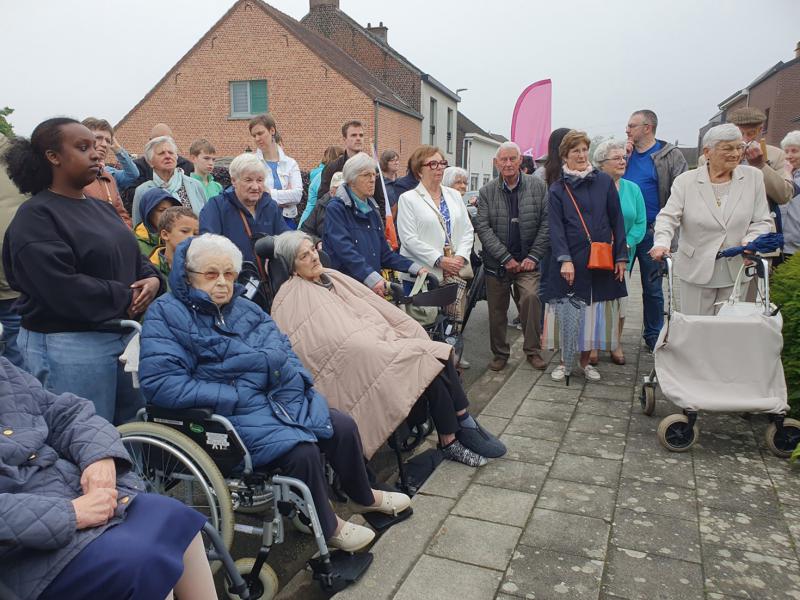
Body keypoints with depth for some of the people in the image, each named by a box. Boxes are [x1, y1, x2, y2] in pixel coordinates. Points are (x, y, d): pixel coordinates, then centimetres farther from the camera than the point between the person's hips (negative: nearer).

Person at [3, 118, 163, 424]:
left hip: (122, 335, 8)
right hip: (68, 345, -8)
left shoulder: (101, 208, 14)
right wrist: (126, 298, -15)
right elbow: (62, 288, -23)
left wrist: (152, 279, -6)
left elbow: (133, 256, 17)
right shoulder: (36, 216, -12)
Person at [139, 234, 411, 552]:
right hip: (229, 416, -7)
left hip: (277, 397, 7)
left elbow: (281, 351, 11)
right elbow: (160, 383, -20)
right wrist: (233, 396, -20)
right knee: (301, 450, -25)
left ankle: (363, 496, 28)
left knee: (344, 426, 0)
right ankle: (327, 526, 2)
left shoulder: (245, 308, 11)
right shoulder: (166, 314, -9)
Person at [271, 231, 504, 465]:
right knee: (430, 362, -19)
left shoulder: (331, 278, 14)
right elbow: (340, 343, -17)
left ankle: (465, 425, -6)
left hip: (377, 344, 7)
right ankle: (450, 442, -6)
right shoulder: (293, 298, -8)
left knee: (439, 353, -14)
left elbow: (372, 306, 12)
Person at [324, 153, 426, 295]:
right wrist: (371, 278, -32)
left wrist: (415, 268, 4)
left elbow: (384, 253, 16)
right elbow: (345, 250, -20)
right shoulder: (336, 208, -7)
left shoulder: (372, 209, 16)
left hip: (373, 289, 6)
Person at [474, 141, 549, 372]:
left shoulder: (538, 186, 2)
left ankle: (533, 350, -4)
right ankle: (500, 353, 23)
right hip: (496, 263, 1)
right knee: (497, 309, 6)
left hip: (527, 261, -1)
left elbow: (546, 223, 0)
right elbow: (483, 228, -4)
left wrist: (534, 256, -8)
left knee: (530, 297, -20)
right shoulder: (486, 192, 2)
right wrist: (506, 258, -10)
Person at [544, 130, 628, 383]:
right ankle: (564, 361, 18)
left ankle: (585, 361, 22)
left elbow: (617, 221, 7)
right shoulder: (557, 189, 3)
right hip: (570, 260, -1)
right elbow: (555, 226, -5)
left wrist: (621, 257, 1)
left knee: (596, 311, 6)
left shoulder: (604, 182, 7)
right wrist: (565, 259, -17)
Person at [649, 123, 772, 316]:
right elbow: (668, 217, -8)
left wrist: (750, 242, -14)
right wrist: (661, 243, -28)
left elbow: (762, 221, 6)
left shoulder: (754, 177, 5)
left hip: (737, 271, 2)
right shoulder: (685, 181, 0)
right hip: (696, 271, -1)